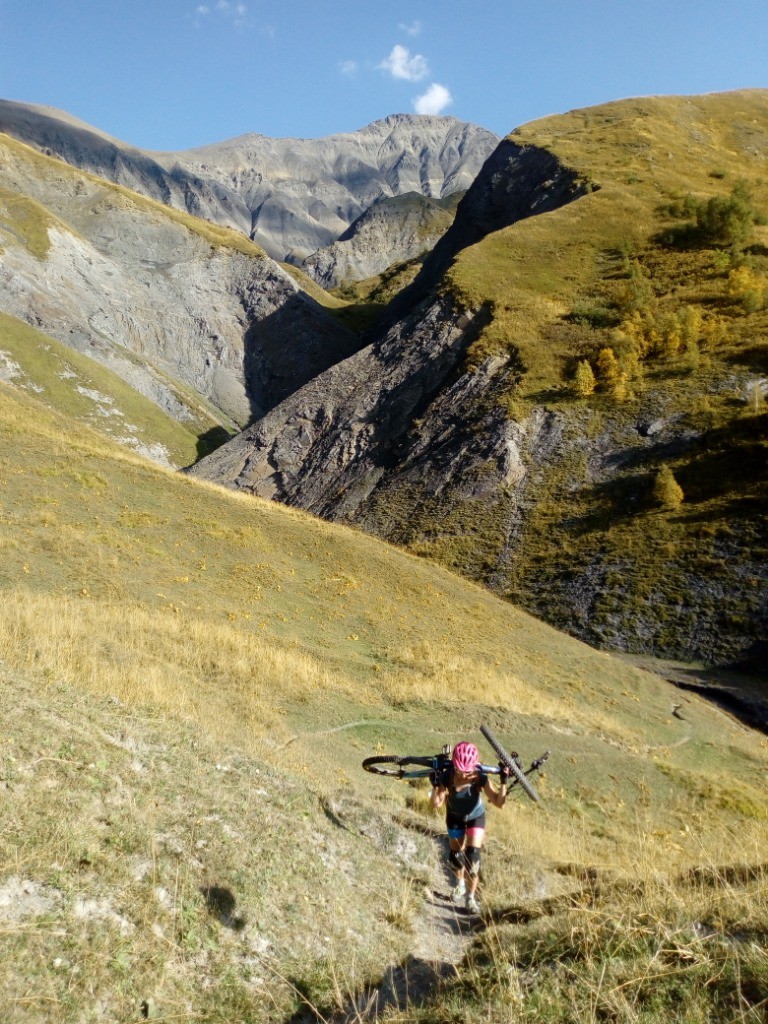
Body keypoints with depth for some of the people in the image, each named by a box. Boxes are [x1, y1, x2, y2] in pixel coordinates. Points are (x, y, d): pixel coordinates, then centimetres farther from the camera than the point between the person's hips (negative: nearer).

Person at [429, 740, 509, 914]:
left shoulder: (480, 778, -34)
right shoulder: (447, 776, -34)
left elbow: (499, 802, -36)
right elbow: (435, 804, -33)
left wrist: (504, 782, -48)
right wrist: (435, 786, -50)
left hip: (475, 817, -1)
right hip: (454, 816, 1)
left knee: (472, 855, -10)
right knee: (456, 854, 13)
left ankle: (471, 897, 7)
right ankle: (460, 884, 44)